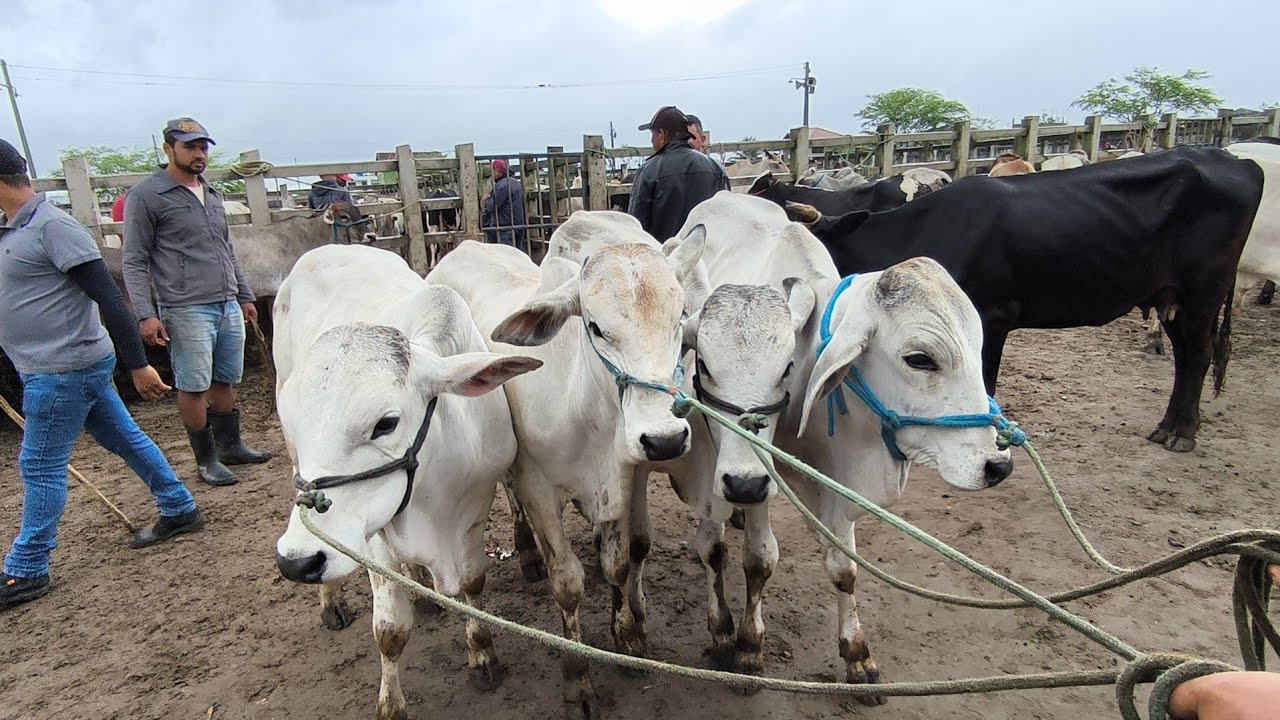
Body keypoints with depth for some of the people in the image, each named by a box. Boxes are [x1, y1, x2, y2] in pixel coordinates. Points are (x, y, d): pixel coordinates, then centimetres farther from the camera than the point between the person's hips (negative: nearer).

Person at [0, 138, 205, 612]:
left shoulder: (51, 226, -18)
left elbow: (107, 296, -20)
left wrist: (137, 364, -21)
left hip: (64, 369, -9)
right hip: (61, 367, 9)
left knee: (39, 466, 1)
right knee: (126, 440, 15)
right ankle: (179, 511, 28)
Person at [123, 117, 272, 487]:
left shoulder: (212, 194, 17)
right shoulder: (146, 196, -3)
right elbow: (134, 262, -5)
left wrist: (244, 296, 22)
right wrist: (146, 314, -14)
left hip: (228, 306, 6)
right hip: (187, 310, -6)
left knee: (225, 380, 13)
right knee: (194, 387, 0)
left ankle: (230, 446, 26)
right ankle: (206, 459, 12)